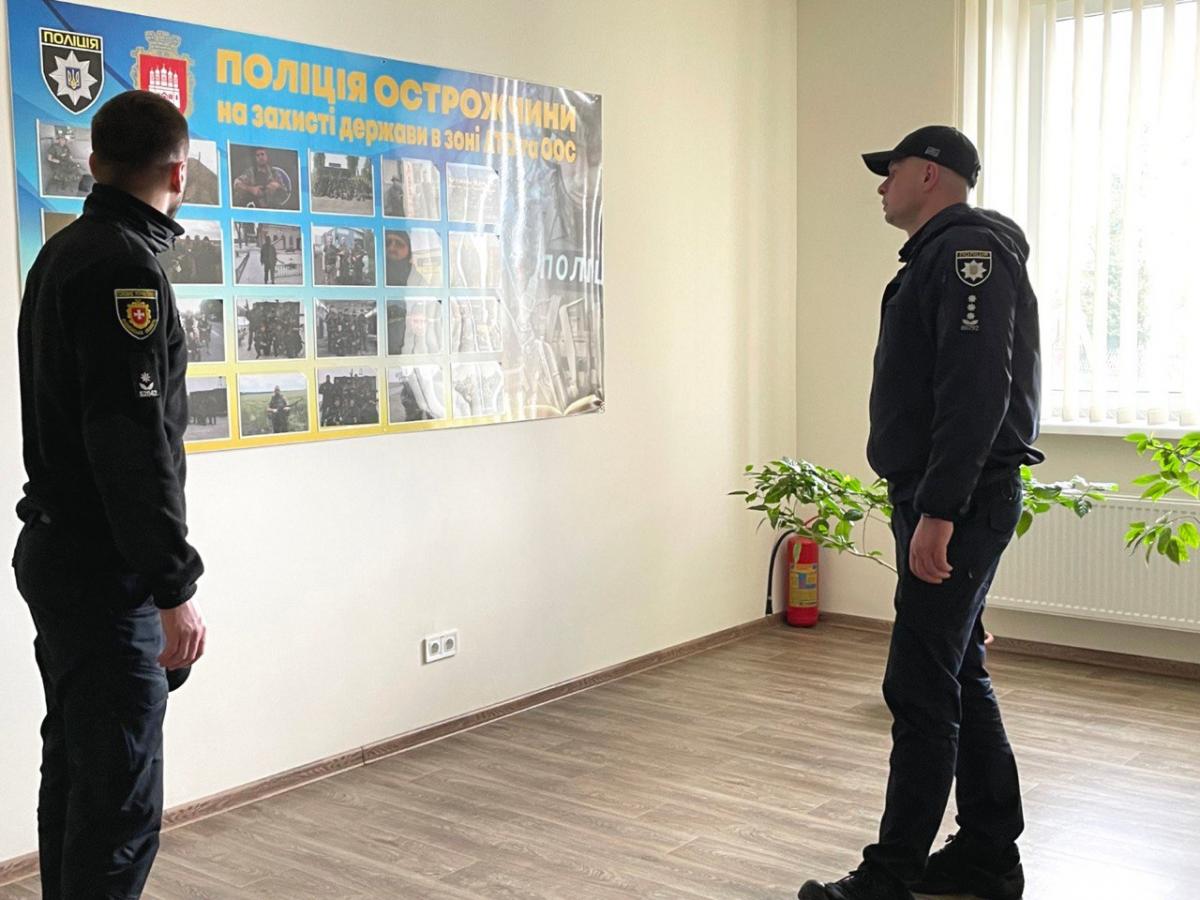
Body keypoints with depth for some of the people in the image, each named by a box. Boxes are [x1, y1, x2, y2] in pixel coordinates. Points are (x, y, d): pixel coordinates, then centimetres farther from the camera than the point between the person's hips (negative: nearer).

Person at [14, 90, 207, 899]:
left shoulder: (62, 254, 14)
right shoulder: (125, 266, -16)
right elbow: (132, 439, -23)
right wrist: (175, 587, -22)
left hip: (58, 552, 10)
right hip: (105, 570, -10)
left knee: (76, 776, 19)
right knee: (122, 801, -5)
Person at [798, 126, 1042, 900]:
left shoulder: (968, 249, -12)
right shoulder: (944, 257, 20)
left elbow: (977, 391, -23)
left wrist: (938, 511, -27)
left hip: (960, 504, -11)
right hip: (943, 503, 11)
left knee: (922, 690, -7)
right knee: (960, 678, 15)